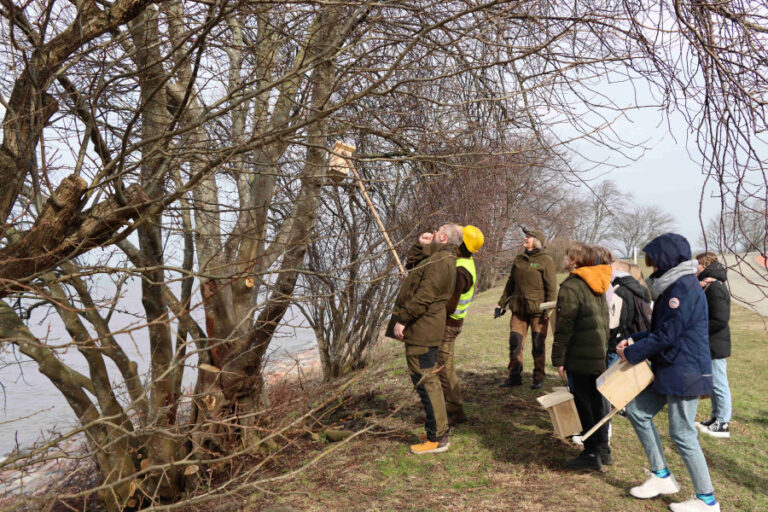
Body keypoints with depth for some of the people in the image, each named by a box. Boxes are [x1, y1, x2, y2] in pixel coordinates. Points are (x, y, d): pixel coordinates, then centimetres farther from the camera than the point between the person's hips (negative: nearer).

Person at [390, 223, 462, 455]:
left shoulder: (440, 262, -18)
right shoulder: (438, 257, 16)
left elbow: (423, 296, -23)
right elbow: (410, 263, 29)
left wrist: (402, 319, -19)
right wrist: (421, 246, 13)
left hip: (422, 330, -11)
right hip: (423, 329, 11)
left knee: (425, 381, -6)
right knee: (428, 380, 18)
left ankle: (437, 438, 2)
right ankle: (440, 430, 29)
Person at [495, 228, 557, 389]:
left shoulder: (545, 260, -4)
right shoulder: (519, 259, 13)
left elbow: (551, 287, -6)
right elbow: (510, 284, 20)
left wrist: (548, 309, -13)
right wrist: (501, 304, 17)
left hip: (537, 309, -5)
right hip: (518, 308, 5)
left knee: (538, 346, 3)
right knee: (515, 344, 4)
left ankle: (538, 378, 15)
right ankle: (514, 376, 15)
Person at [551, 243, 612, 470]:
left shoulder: (571, 287, -15)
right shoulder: (597, 286, 12)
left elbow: (564, 327, -16)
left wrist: (558, 359, -11)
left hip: (580, 357, -8)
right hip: (600, 355, 8)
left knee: (584, 402, 1)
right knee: (596, 399, 17)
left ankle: (591, 454, 7)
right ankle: (602, 447, 27)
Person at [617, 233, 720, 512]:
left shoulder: (684, 288, -20)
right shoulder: (673, 285, 12)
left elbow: (667, 335, -21)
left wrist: (632, 353, -10)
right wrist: (633, 341, 7)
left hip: (685, 372, -10)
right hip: (669, 370, 10)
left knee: (682, 434, -1)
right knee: (637, 410, 13)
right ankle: (662, 477, 22)